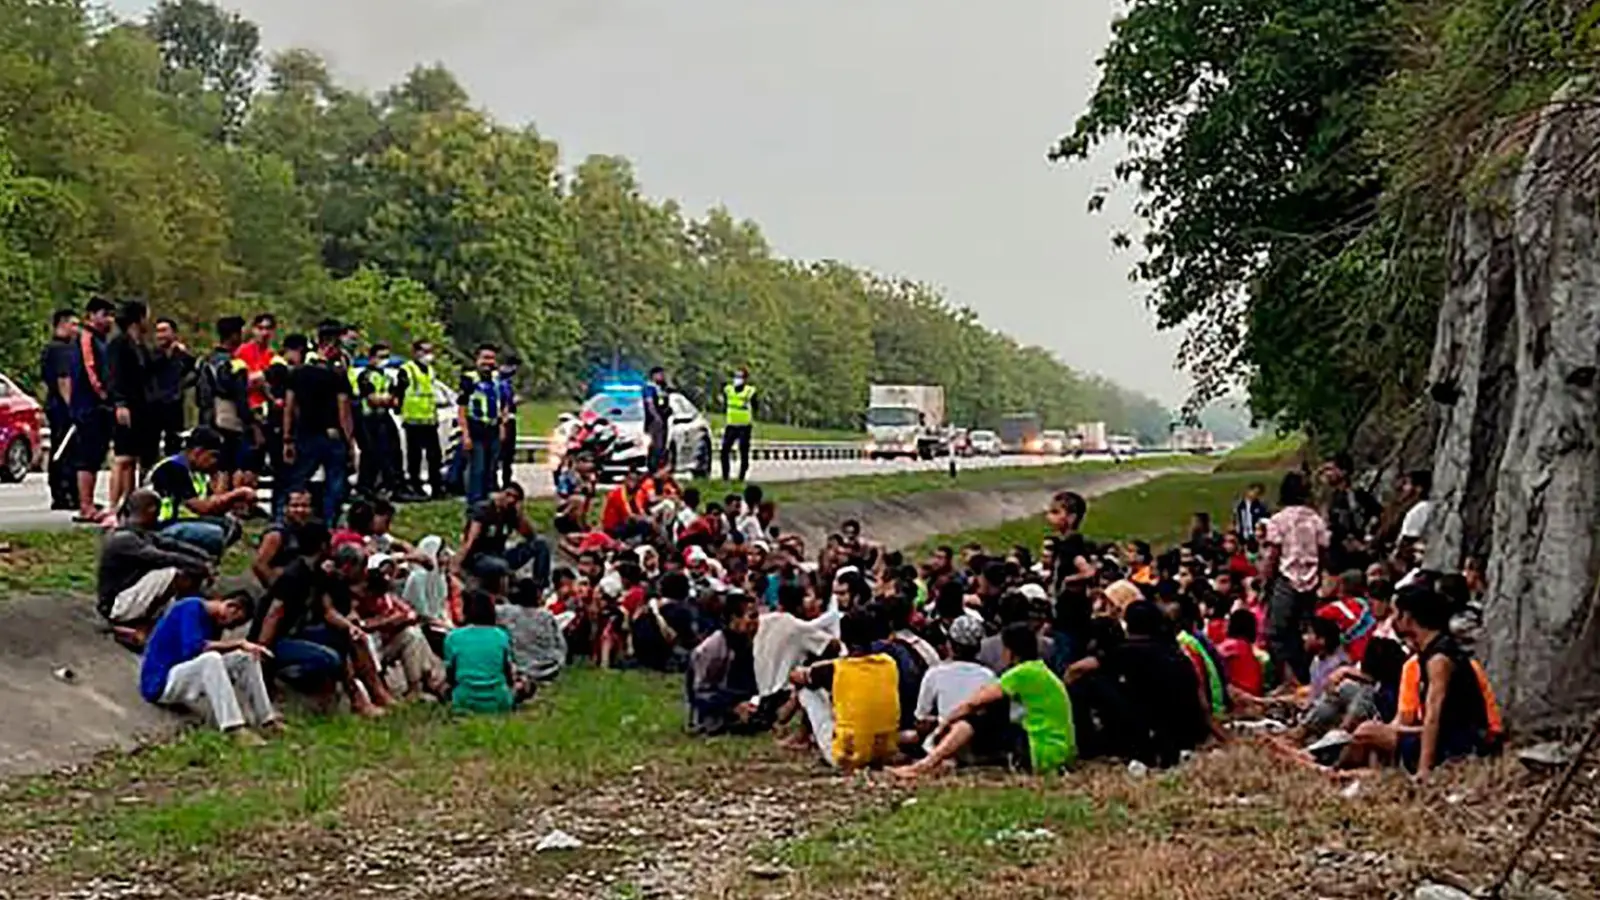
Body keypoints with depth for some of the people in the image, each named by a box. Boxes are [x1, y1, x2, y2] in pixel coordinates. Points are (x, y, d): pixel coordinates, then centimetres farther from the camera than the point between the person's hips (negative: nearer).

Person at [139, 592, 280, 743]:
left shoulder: (215, 623, 9)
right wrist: (238, 643, -25)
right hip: (161, 683, -8)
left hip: (187, 679, 8)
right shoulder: (192, 608, -14)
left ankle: (266, 719, -10)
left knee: (247, 656, -3)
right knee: (211, 658, -34)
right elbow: (193, 648, -28)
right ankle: (233, 729, -42)